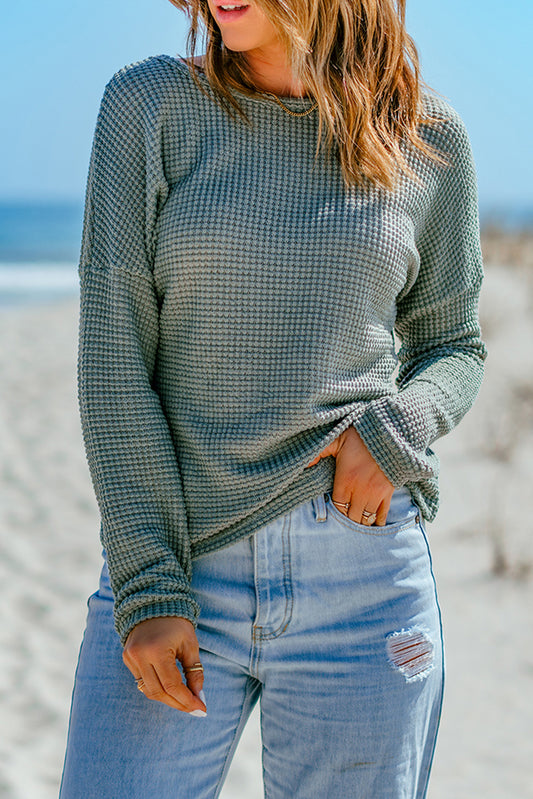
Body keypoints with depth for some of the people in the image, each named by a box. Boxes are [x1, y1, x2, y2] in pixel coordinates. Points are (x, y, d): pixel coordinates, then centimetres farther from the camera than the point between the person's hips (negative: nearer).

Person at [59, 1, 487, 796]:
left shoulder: (429, 138, 4)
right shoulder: (149, 104, 0)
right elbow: (112, 354, -4)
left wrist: (399, 427, -9)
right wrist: (147, 585, -9)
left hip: (362, 571, 1)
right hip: (177, 565, 0)